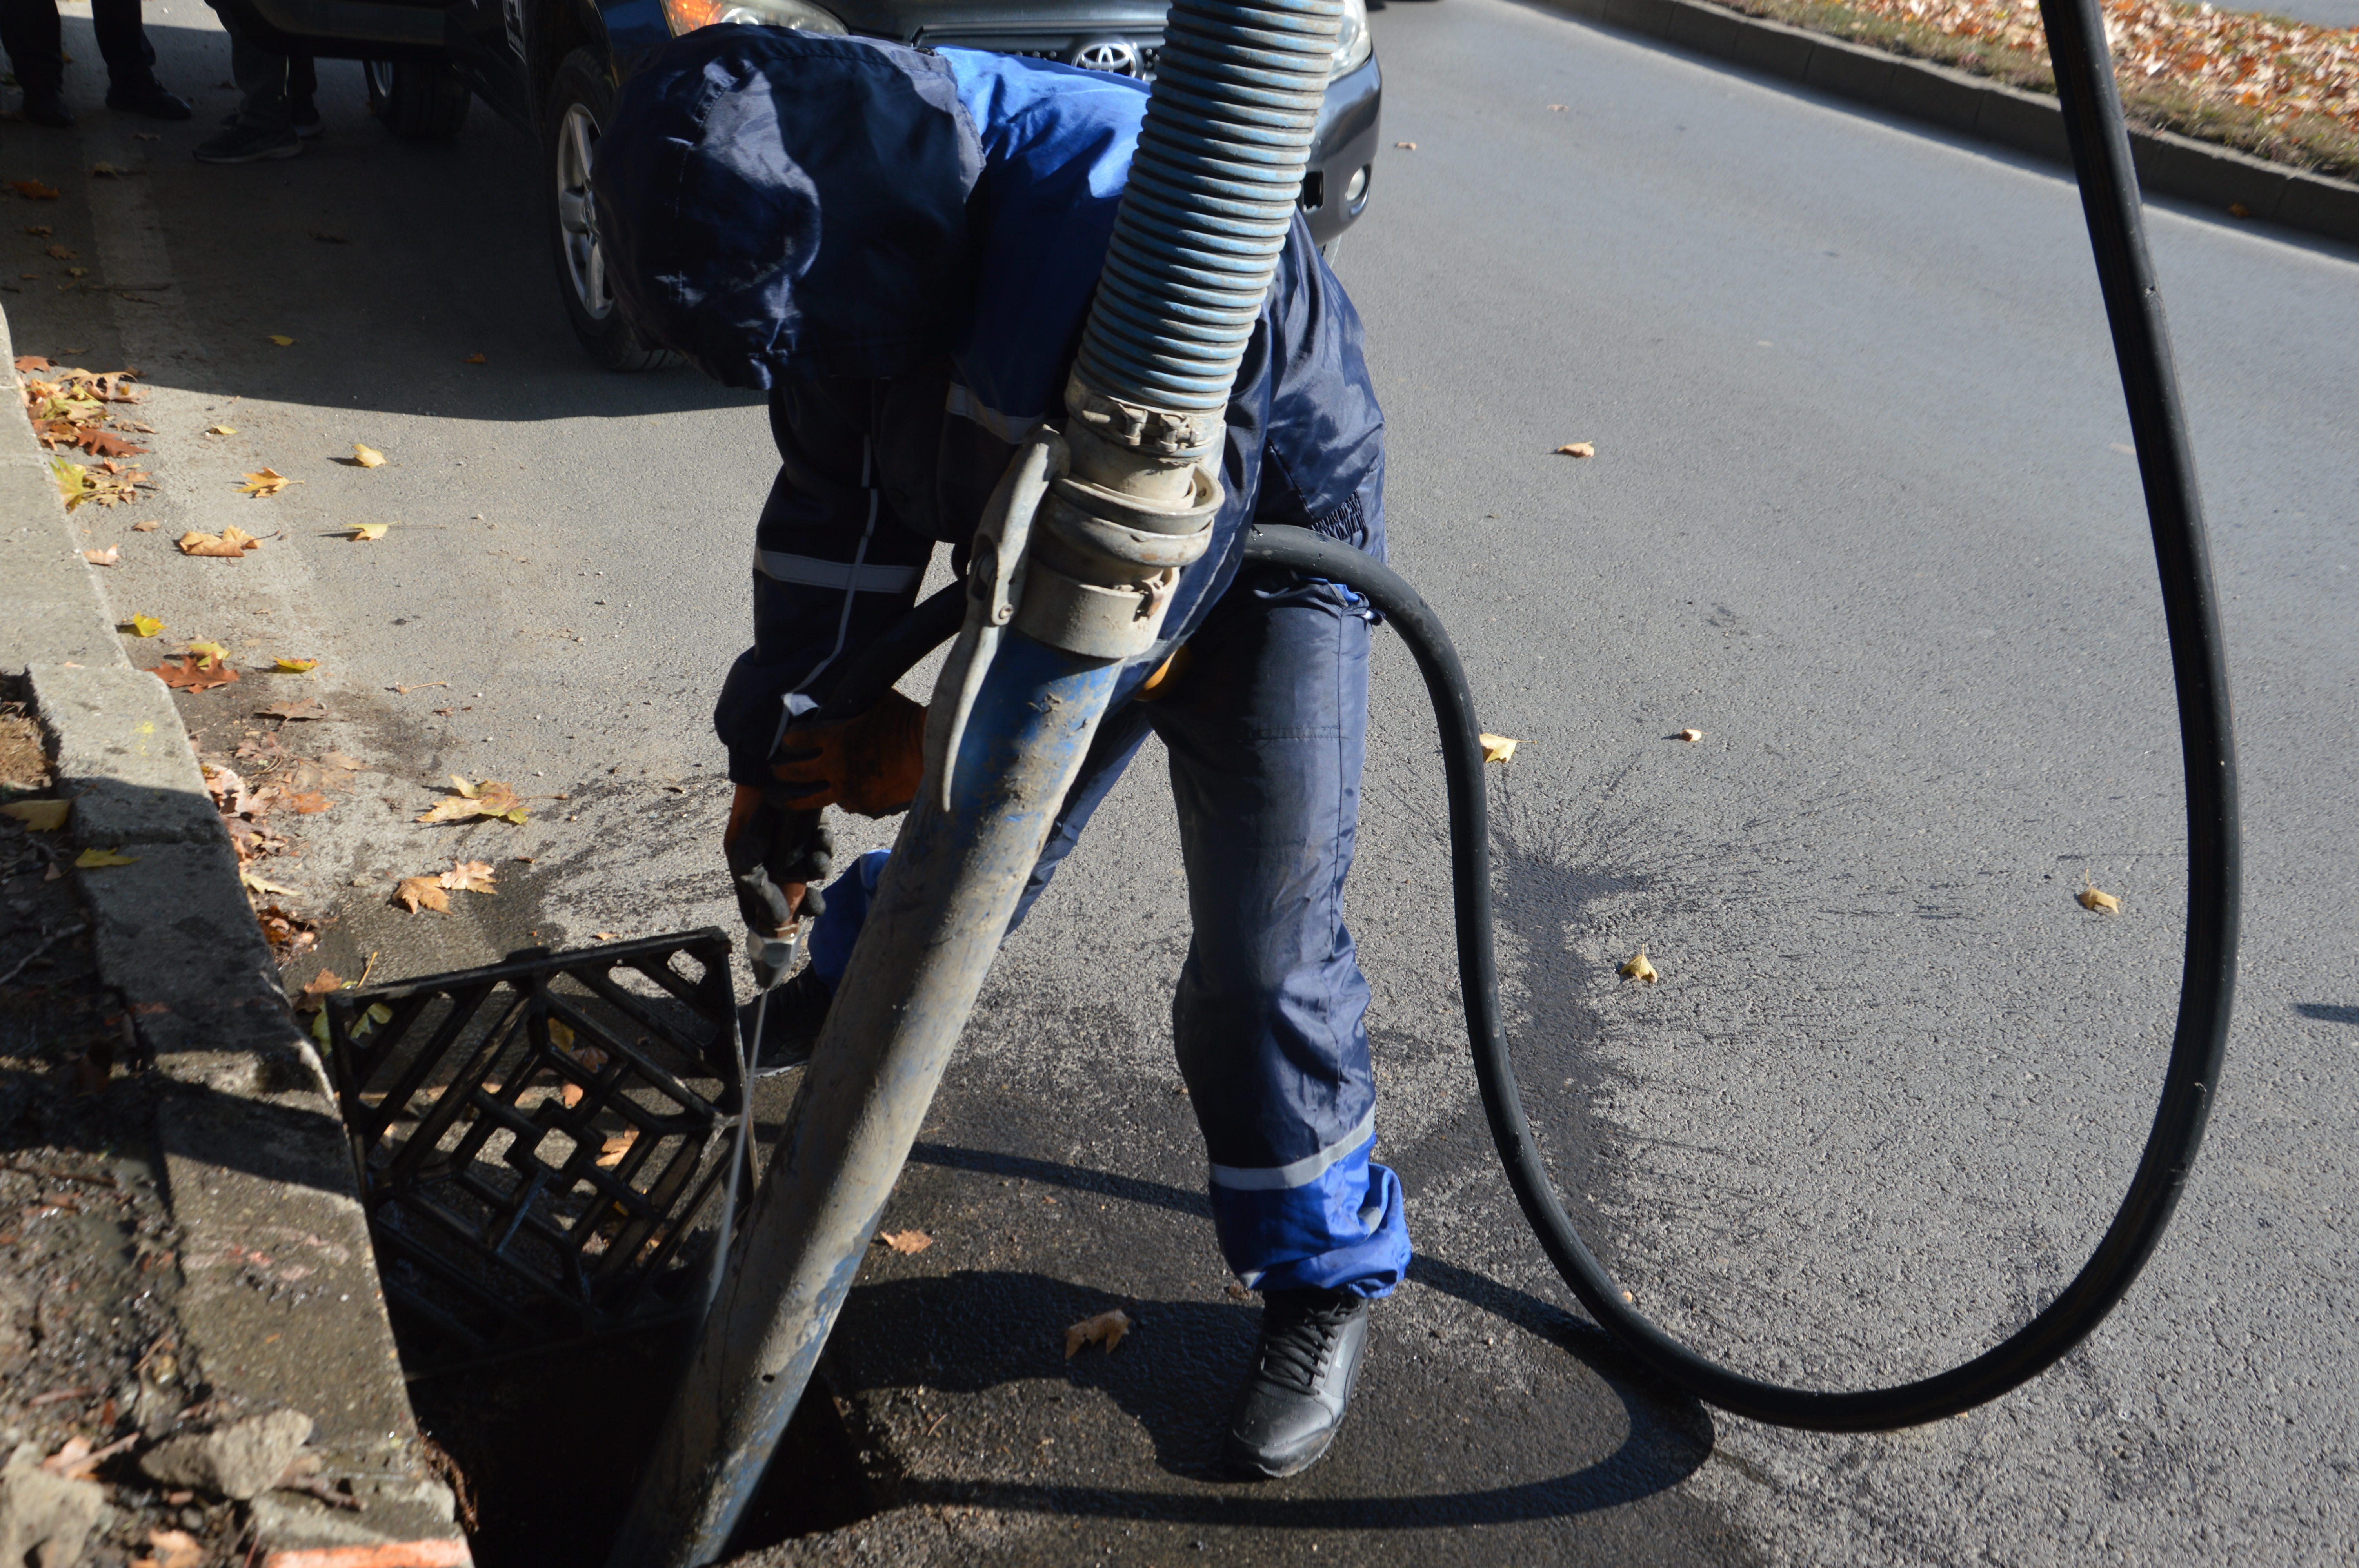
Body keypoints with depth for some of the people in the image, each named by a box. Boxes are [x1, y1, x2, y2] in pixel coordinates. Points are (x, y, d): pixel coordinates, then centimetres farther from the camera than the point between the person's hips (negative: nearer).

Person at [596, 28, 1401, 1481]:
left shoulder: (1141, 218, -40)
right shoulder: (841, 240, -15)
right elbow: (837, 508, -4)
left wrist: (942, 741, -25)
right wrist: (782, 749, -7)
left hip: (1261, 548, -5)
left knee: (1265, 952, -5)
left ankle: (1325, 1272, 16)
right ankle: (843, 1003, 50)